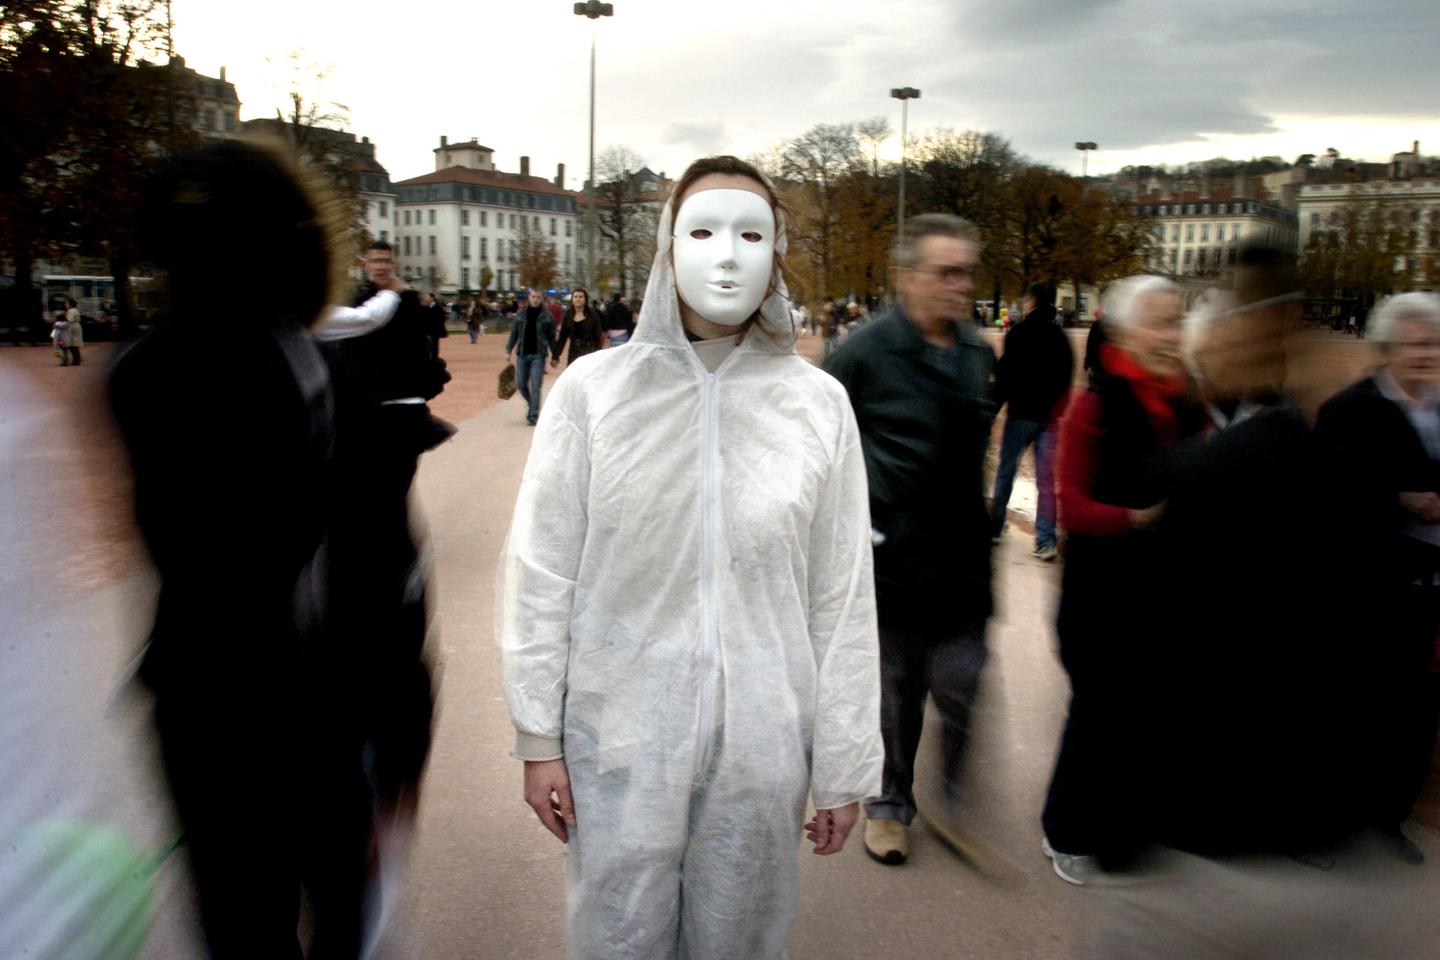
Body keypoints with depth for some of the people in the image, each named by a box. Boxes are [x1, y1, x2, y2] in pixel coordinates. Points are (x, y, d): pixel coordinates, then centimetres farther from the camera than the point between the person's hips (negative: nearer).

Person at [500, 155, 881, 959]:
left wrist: (846, 766, 2)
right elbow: (543, 575, -2)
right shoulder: (594, 389, -6)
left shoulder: (817, 403, -3)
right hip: (620, 740, 0)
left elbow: (844, 600, -1)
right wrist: (538, 738, 0)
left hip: (762, 746, 1)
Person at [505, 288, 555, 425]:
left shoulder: (547, 316, 0)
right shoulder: (520, 314, 6)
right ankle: (532, 406, 32)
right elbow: (514, 334, 10)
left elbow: (551, 337, 3)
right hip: (522, 354, 3)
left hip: (538, 355, -3)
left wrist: (555, 355, 3)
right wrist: (509, 350, 4)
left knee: (535, 387, -7)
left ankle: (533, 415, -4)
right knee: (521, 384, 8)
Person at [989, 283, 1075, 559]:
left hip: (1021, 412, -4)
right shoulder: (1059, 336, 7)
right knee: (1046, 477, 3)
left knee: (1006, 469, 11)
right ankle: (1045, 541, 1)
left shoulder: (1019, 332, -10)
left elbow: (1005, 374, -13)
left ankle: (995, 526, 21)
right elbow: (1067, 377, 13)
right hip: (1050, 414, 4)